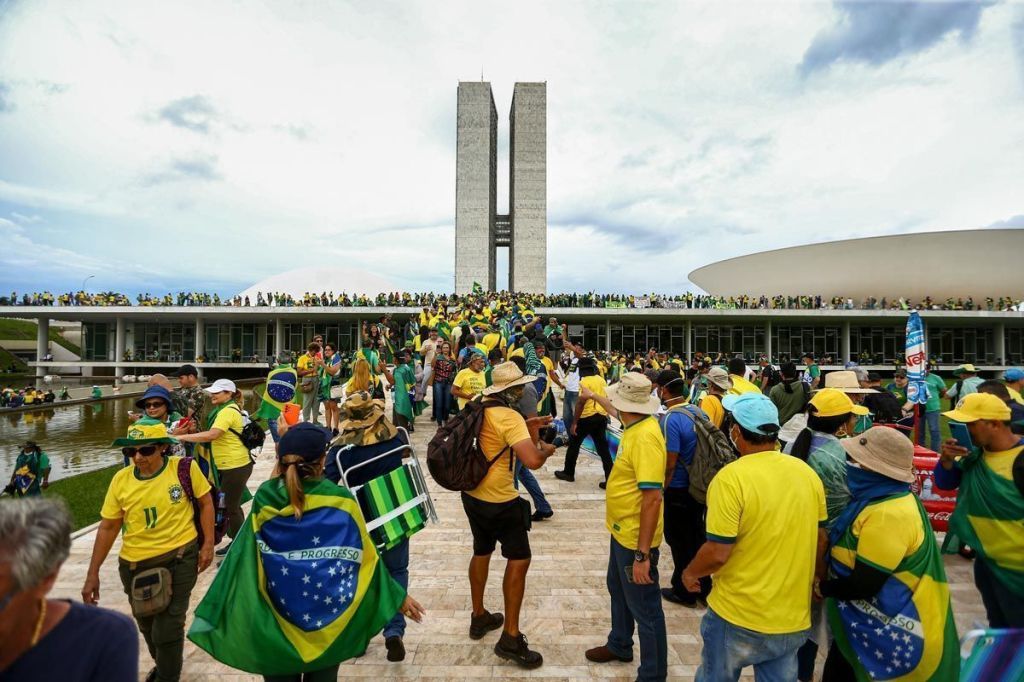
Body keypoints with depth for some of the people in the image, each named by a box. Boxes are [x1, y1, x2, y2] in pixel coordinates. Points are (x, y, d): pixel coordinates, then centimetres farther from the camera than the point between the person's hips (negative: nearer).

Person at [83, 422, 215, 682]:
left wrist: (208, 544, -9)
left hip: (179, 558, -4)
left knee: (167, 628, 0)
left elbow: (206, 504, -5)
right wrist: (93, 573, 4)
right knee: (147, 625, 24)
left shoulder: (184, 469, -16)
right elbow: (108, 527, 3)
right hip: (134, 564, 5)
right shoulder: (121, 479, -6)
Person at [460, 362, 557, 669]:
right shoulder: (510, 418, -24)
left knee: (482, 552, 23)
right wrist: (546, 450, -12)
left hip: (472, 494, 9)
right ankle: (510, 638, 11)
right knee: (519, 559, 4)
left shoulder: (477, 408, 1)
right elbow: (532, 461, -33)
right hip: (499, 501, -8)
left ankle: (479, 617, 40)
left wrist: (527, 426, 19)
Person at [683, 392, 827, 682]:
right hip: (793, 618, 5)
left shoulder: (731, 477, -24)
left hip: (738, 617, -5)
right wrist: (813, 579, 24)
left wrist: (690, 572, -3)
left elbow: (718, 553, -23)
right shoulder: (808, 473, -5)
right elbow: (820, 539, 7)